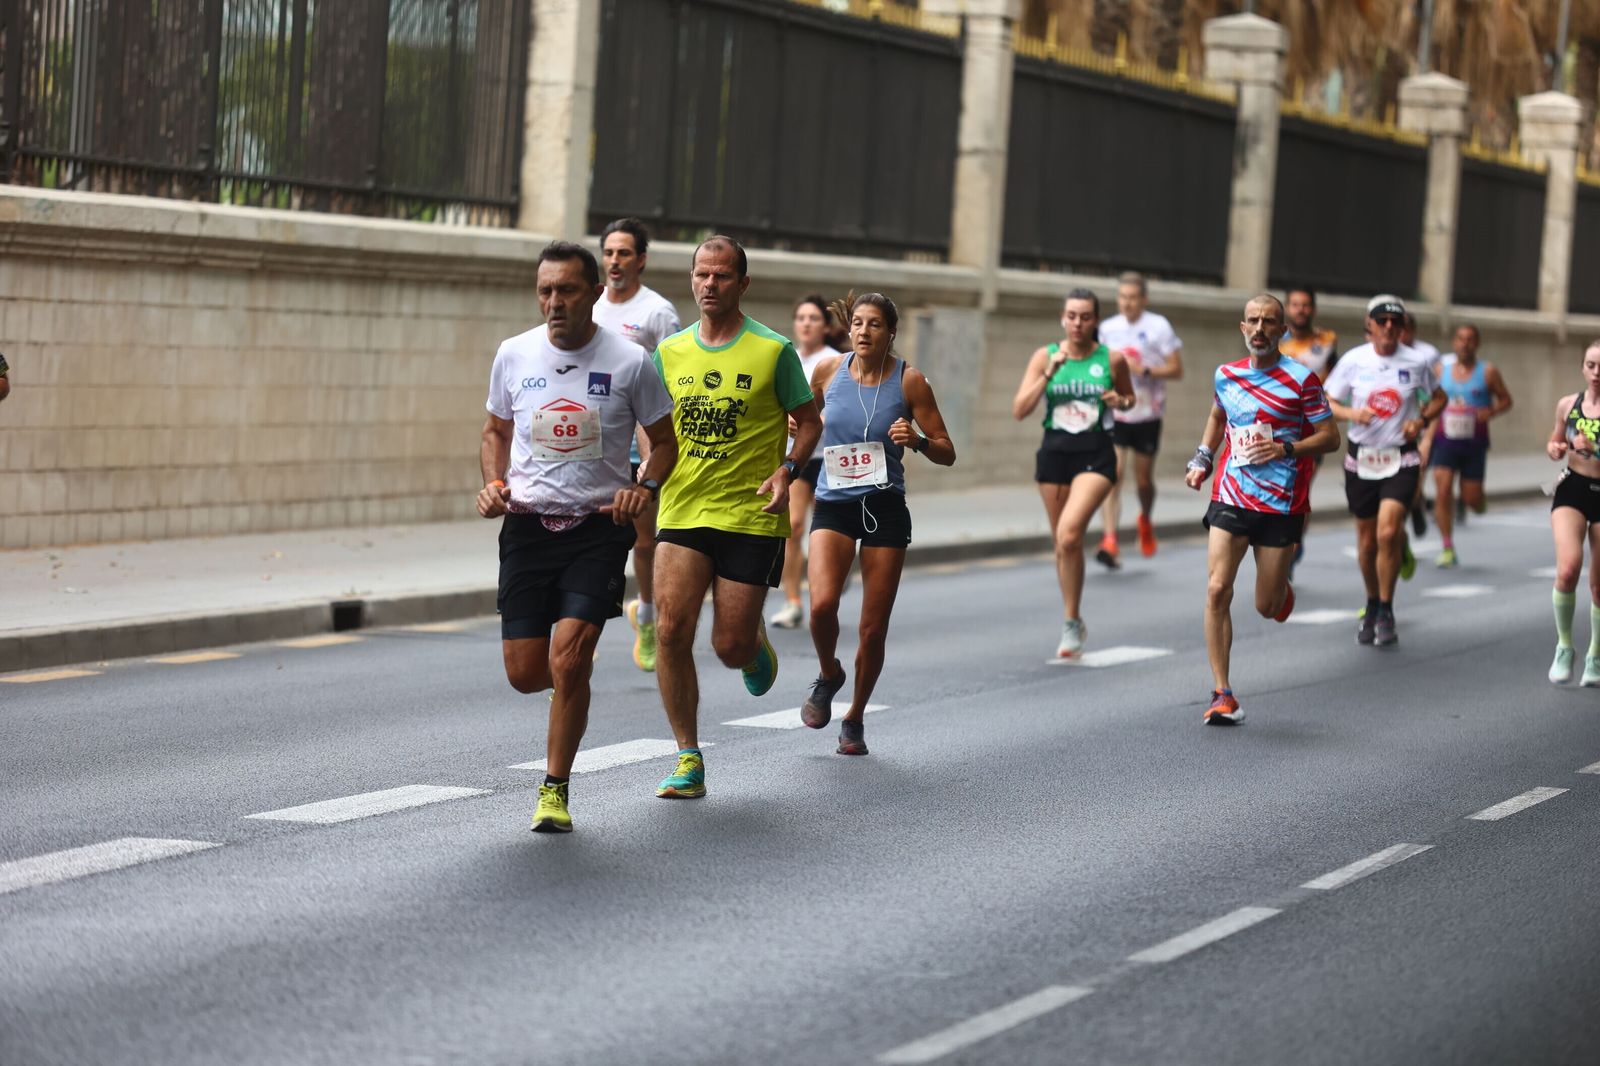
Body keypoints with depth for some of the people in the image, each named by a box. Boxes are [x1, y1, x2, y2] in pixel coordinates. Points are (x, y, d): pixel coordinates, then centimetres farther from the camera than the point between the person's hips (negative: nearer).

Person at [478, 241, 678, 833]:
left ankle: (555, 790, 0)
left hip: (598, 526, -3)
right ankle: (576, 676, 39)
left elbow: (664, 441, 9)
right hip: (527, 525, 3)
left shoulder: (630, 362, -5)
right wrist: (493, 483, 0)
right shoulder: (513, 355, 2)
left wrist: (644, 488, -9)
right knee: (524, 672, 0)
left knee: (568, 657, -17)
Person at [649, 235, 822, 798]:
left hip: (751, 516, -3)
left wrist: (786, 470, -13)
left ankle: (758, 644, 37)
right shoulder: (671, 351, 7)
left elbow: (809, 423, 4)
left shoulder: (774, 350, -4)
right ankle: (689, 759, -1)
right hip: (682, 512, 3)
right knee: (671, 630, -12)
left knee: (731, 647, -2)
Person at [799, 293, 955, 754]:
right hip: (834, 504, 1)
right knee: (822, 604, -22)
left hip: (885, 507, -1)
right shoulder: (829, 370, 0)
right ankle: (828, 676, 10)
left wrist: (917, 440, -21)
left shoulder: (909, 381, -5)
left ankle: (854, 718, 23)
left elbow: (947, 453, -2)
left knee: (873, 629, 1)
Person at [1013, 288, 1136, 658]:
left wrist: (1121, 401, -6)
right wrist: (1048, 374, -15)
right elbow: (1019, 411, -5)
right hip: (1055, 451, 3)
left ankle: (1071, 622, -12)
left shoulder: (1113, 359, -1)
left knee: (1069, 533, -23)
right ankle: (1073, 621, 30)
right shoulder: (1045, 356, 0)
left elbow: (1128, 397, 17)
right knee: (1063, 542, 12)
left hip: (1096, 454, -3)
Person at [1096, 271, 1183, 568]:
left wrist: (1144, 370, -17)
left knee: (1144, 479, 9)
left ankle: (1146, 521, 41)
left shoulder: (1159, 327, -5)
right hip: (1114, 413, 1)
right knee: (1113, 474, -15)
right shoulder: (1108, 328, 5)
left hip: (1147, 415, -1)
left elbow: (1176, 370, -6)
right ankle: (1109, 541, -22)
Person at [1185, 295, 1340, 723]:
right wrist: (1202, 460, 14)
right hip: (1230, 498, 3)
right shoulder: (1225, 375, 7)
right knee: (1217, 591, -13)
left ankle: (1282, 586, 43)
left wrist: (1285, 449, -19)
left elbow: (1330, 437, -4)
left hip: (1281, 505, -2)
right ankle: (1222, 695, -8)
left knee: (1266, 607, 3)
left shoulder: (1301, 379, -6)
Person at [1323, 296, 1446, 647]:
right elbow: (1327, 403, 2)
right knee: (1367, 539, 9)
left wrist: (1422, 420, -5)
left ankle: (1386, 613, -4)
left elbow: (1438, 397, 14)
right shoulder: (1353, 360, -2)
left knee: (1388, 532, -17)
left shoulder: (1416, 362, -2)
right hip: (1361, 457, 2)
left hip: (1402, 459, -2)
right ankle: (1371, 606, 32)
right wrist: (1351, 413, -18)